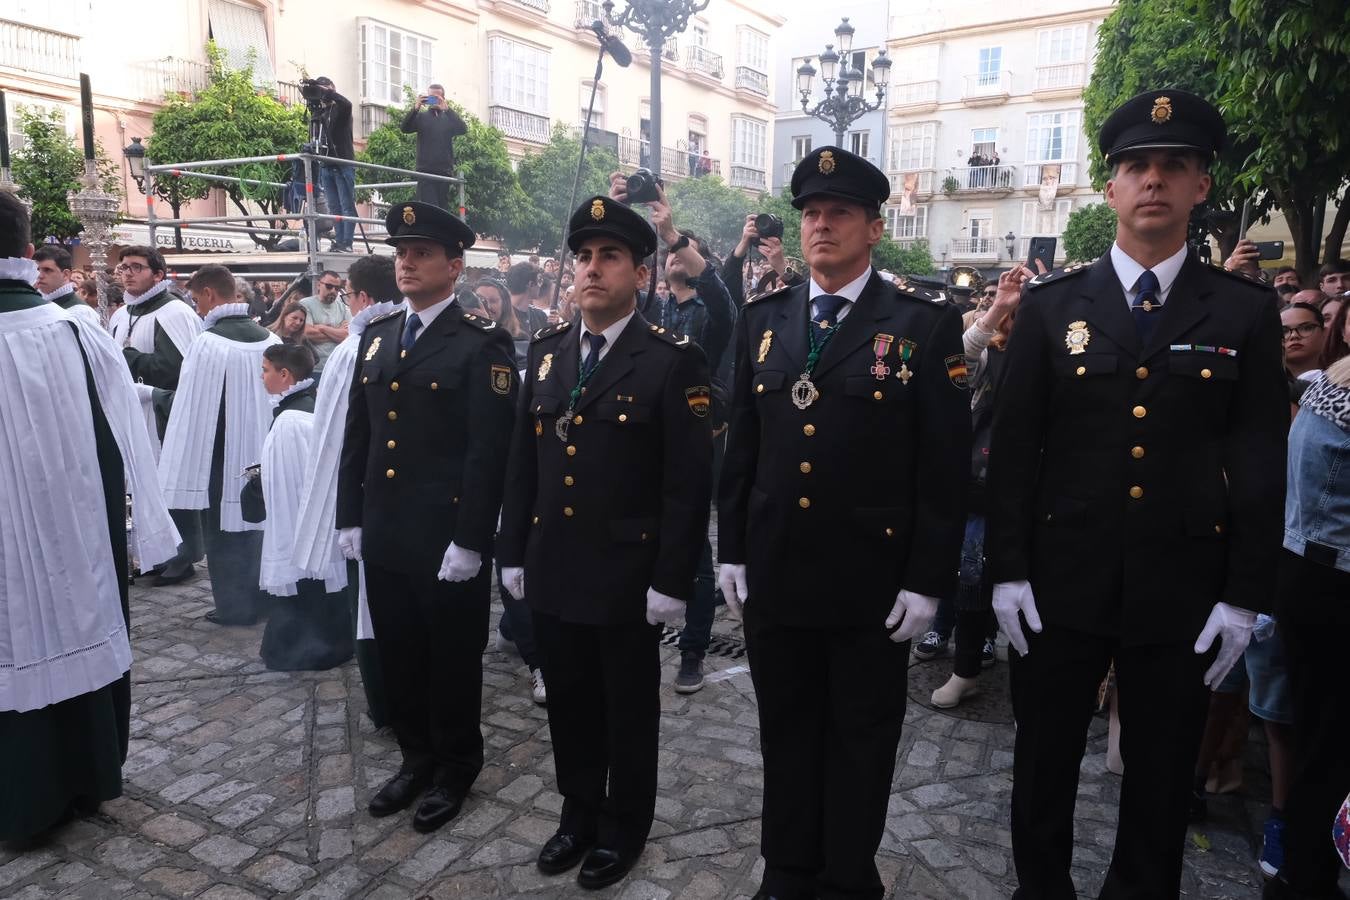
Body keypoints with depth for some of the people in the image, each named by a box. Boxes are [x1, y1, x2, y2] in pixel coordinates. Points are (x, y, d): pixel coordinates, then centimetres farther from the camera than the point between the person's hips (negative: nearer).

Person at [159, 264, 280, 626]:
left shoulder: (209, 343, -19)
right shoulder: (269, 338, 0)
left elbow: (193, 412, -17)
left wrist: (186, 470, -10)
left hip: (221, 458, -6)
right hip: (260, 452, 6)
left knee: (223, 532, 8)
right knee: (255, 525, 18)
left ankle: (235, 606, 17)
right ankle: (260, 596, 29)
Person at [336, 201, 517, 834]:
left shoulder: (482, 343, -10)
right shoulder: (377, 336, 11)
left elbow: (489, 451, -15)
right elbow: (357, 435, 13)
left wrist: (470, 540, -17)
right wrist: (350, 516, 10)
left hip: (448, 538, -6)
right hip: (383, 533, 6)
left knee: (452, 658, 9)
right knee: (398, 655, 17)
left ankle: (455, 769, 29)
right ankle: (416, 757, 37)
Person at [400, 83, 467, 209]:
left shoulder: (450, 117, 12)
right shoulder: (421, 117, 11)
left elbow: (463, 129, -8)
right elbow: (404, 128, -4)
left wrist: (447, 109, -19)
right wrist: (415, 108, -19)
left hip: (445, 171, 1)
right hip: (425, 171, -1)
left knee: (443, 208, 3)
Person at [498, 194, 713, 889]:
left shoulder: (673, 360, -11)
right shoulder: (546, 350, 7)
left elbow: (689, 484, -13)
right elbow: (523, 461, 10)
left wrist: (671, 579, -15)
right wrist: (513, 551, 9)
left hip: (627, 576, -5)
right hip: (552, 570, 5)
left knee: (629, 711, 13)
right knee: (569, 703, 19)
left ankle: (623, 826, 34)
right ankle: (578, 812, 40)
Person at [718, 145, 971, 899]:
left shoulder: (926, 324, -6)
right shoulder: (763, 320, 7)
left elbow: (946, 465, -8)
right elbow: (742, 444, 9)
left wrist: (927, 580, -10)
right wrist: (733, 549, 7)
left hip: (872, 581, -3)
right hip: (773, 574, 4)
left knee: (861, 743, 13)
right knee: (786, 732, 18)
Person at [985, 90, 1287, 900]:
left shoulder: (1246, 311, 2)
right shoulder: (1051, 304, 1)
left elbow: (1261, 463, 0)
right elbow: (1013, 446, -1)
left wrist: (1245, 595, -4)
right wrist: (1007, 568, -5)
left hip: (1184, 589, 0)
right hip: (1061, 581, 0)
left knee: (1161, 778, 15)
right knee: (1043, 767, 13)